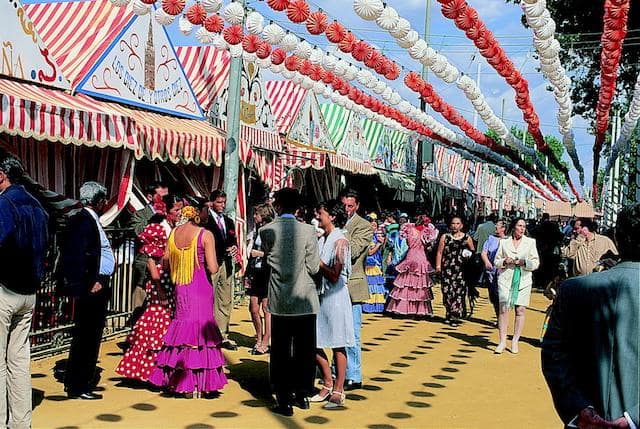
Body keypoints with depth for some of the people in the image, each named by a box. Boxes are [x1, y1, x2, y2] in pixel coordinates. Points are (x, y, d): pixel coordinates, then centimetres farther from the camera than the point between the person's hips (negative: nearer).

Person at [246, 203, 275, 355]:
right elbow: (249, 250, 13)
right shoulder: (256, 231, 17)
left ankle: (265, 343, 4)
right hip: (255, 272, 6)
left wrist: (258, 253, -4)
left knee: (266, 308, -3)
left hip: (268, 272, -6)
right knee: (253, 308, 5)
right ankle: (259, 339, 20)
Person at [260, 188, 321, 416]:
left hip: (279, 301, 0)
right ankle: (302, 394, 23)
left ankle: (284, 400, 9)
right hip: (305, 300, 0)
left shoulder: (266, 231, -5)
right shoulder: (308, 231, -9)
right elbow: (313, 267, -7)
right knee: (304, 350, 13)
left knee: (280, 352, 7)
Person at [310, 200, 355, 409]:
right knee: (313, 342, 9)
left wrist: (316, 259, -14)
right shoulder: (322, 239, 11)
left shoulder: (340, 241, -12)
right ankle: (328, 384, 25)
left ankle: (338, 391, 10)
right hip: (319, 295, 8)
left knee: (337, 344, 1)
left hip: (335, 296, -8)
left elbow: (334, 276, -18)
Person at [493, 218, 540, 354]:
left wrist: (524, 262, -11)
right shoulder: (504, 242, 11)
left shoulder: (530, 242, 10)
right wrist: (505, 262, -7)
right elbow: (496, 261, 13)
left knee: (520, 310, -2)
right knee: (503, 309, -7)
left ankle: (515, 341, 7)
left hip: (523, 280, 0)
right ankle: (502, 341, -2)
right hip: (506, 279, 0)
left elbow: (536, 262, 7)